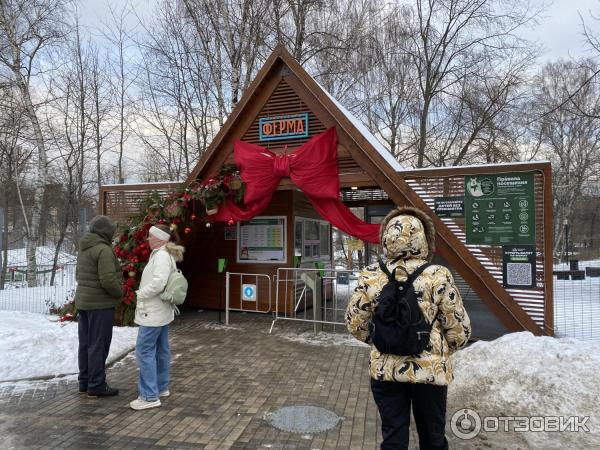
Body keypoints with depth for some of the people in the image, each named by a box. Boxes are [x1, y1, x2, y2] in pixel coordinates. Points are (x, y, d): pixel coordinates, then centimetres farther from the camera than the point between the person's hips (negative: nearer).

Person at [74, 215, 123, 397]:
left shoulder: (84, 249, 11)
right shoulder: (104, 250, -18)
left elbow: (78, 275, 18)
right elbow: (108, 280, -24)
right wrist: (119, 294, -8)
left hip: (83, 301, 9)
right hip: (100, 304, -9)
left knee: (85, 344, 14)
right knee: (99, 345, -1)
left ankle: (84, 382, 23)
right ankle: (96, 386, 6)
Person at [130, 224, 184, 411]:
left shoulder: (161, 255, -18)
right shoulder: (166, 255, 13)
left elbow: (158, 283, -28)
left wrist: (141, 294, -14)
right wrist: (143, 293, 11)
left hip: (153, 312, -10)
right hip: (161, 311, 10)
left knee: (145, 350, -6)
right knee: (161, 349, 15)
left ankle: (150, 396, -2)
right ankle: (161, 387, 26)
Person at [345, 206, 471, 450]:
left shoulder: (371, 276, -8)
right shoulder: (438, 276, -14)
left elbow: (354, 323, 1)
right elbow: (459, 329, -7)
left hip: (385, 370, 1)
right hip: (431, 371, -1)